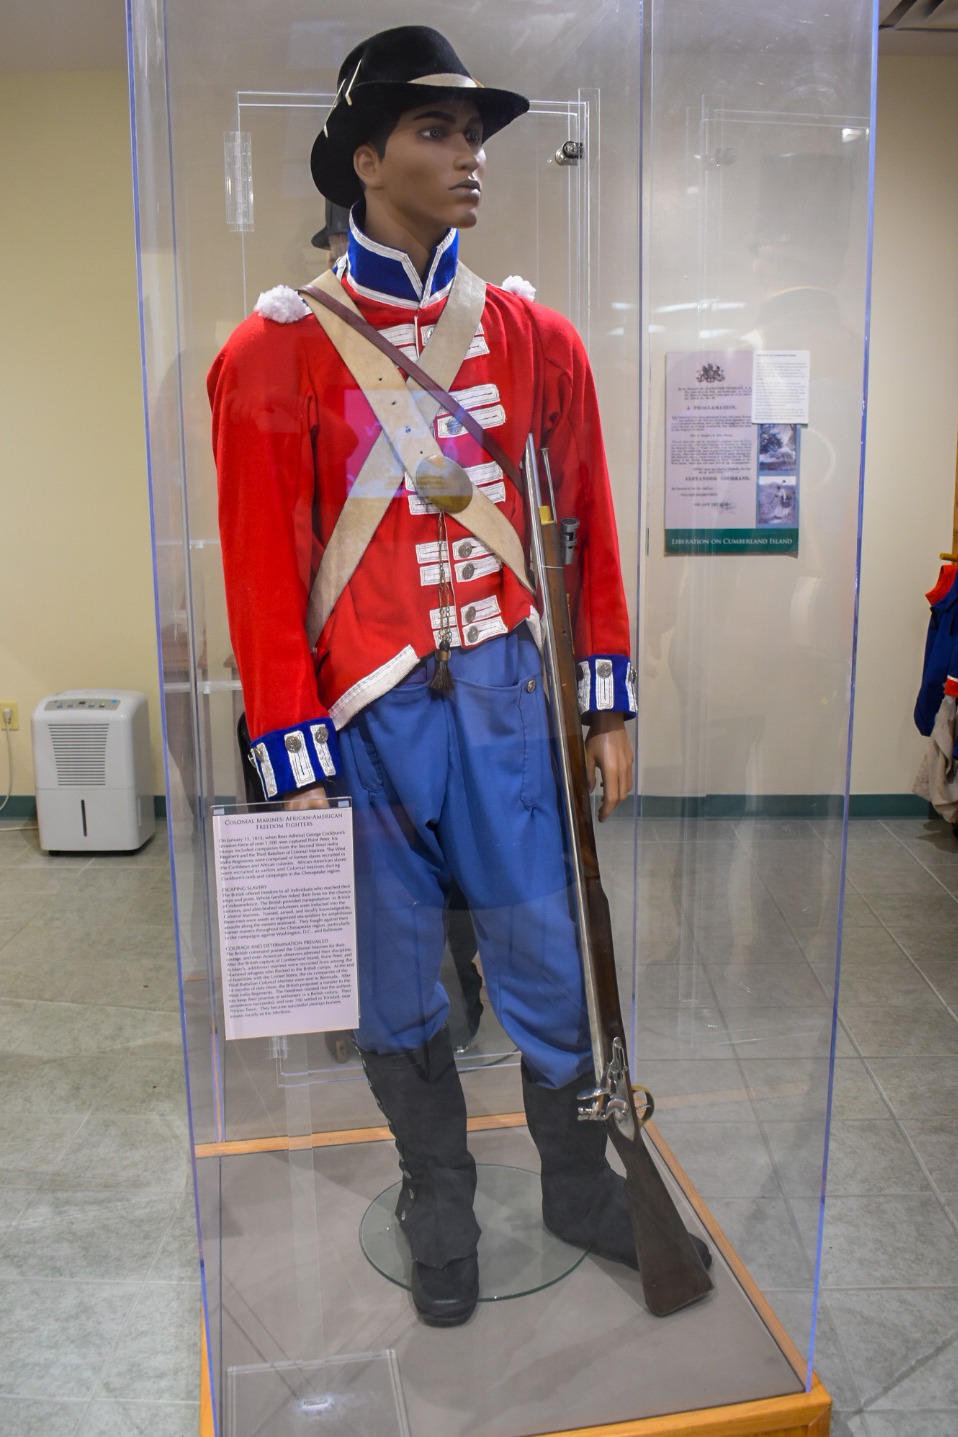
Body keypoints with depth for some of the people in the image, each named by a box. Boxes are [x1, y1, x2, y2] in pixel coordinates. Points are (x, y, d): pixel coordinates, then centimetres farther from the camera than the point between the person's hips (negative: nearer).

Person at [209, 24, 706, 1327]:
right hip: (367, 716, -2)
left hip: (505, 694, 2)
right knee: (396, 983, 11)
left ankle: (578, 1182, 35)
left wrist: (609, 708, 7)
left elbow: (587, 528, 9)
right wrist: (296, 767, -7)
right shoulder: (275, 352, -3)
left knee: (547, 957, 10)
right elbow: (263, 571, -5)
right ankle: (439, 1204, 35)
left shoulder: (537, 337, 6)